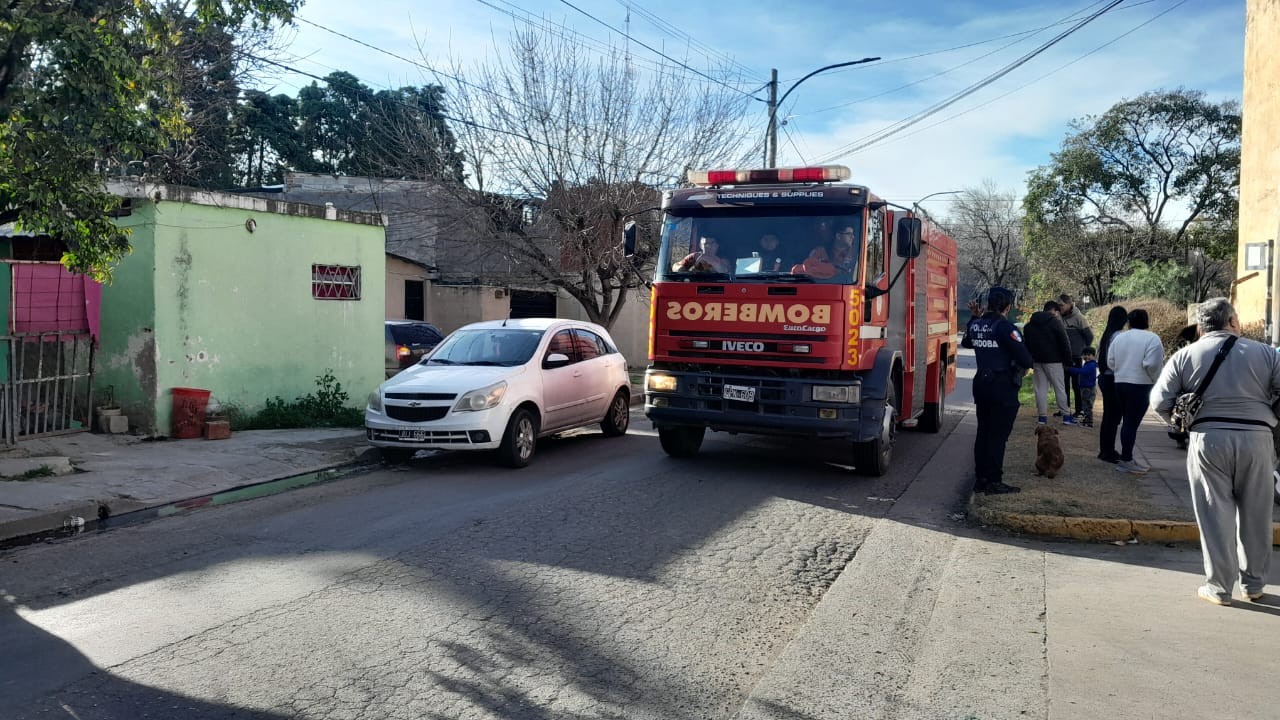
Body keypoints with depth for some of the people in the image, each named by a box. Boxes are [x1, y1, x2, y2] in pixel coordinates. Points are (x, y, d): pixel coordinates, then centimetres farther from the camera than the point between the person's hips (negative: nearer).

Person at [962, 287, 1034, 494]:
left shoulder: (976, 324, 5)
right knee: (998, 435, -2)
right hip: (1003, 386, -7)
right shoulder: (1005, 327, -16)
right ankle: (994, 482, 1)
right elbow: (1025, 359, -19)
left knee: (983, 432, 14)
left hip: (981, 384, 7)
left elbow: (966, 343, 28)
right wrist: (1027, 362, 4)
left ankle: (980, 478, 19)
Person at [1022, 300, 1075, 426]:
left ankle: (1042, 416, 3)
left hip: (1036, 360, 5)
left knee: (1040, 388, 6)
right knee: (1059, 387, 1)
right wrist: (1067, 359, 0)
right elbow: (1064, 343, -9)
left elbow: (1026, 344, 16)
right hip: (1053, 360, -5)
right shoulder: (1055, 322, -7)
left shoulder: (1029, 325, 12)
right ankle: (1066, 415, 3)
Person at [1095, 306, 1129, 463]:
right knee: (1114, 417, -3)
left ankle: (1105, 450, 22)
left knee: (1108, 415, 15)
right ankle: (1108, 452, 0)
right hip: (1114, 379, -9)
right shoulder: (1118, 336, -16)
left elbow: (1100, 356, 13)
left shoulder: (1106, 335, 10)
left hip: (1104, 378, 9)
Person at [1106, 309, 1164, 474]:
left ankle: (1127, 458, 21)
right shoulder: (1152, 338, -10)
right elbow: (1151, 364, -17)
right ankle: (1126, 460, 1)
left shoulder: (1119, 337, 8)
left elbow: (1110, 361, 9)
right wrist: (1154, 379, 0)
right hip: (1139, 386, -6)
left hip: (1120, 383, 6)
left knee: (1127, 422, 15)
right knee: (1132, 423, -2)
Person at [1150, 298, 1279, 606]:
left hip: (1209, 438, -1)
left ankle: (1219, 587, 9)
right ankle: (1253, 584, 25)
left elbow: (1160, 399, -2)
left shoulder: (1186, 355, 3)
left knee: (1215, 514, 5)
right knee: (1255, 514, 13)